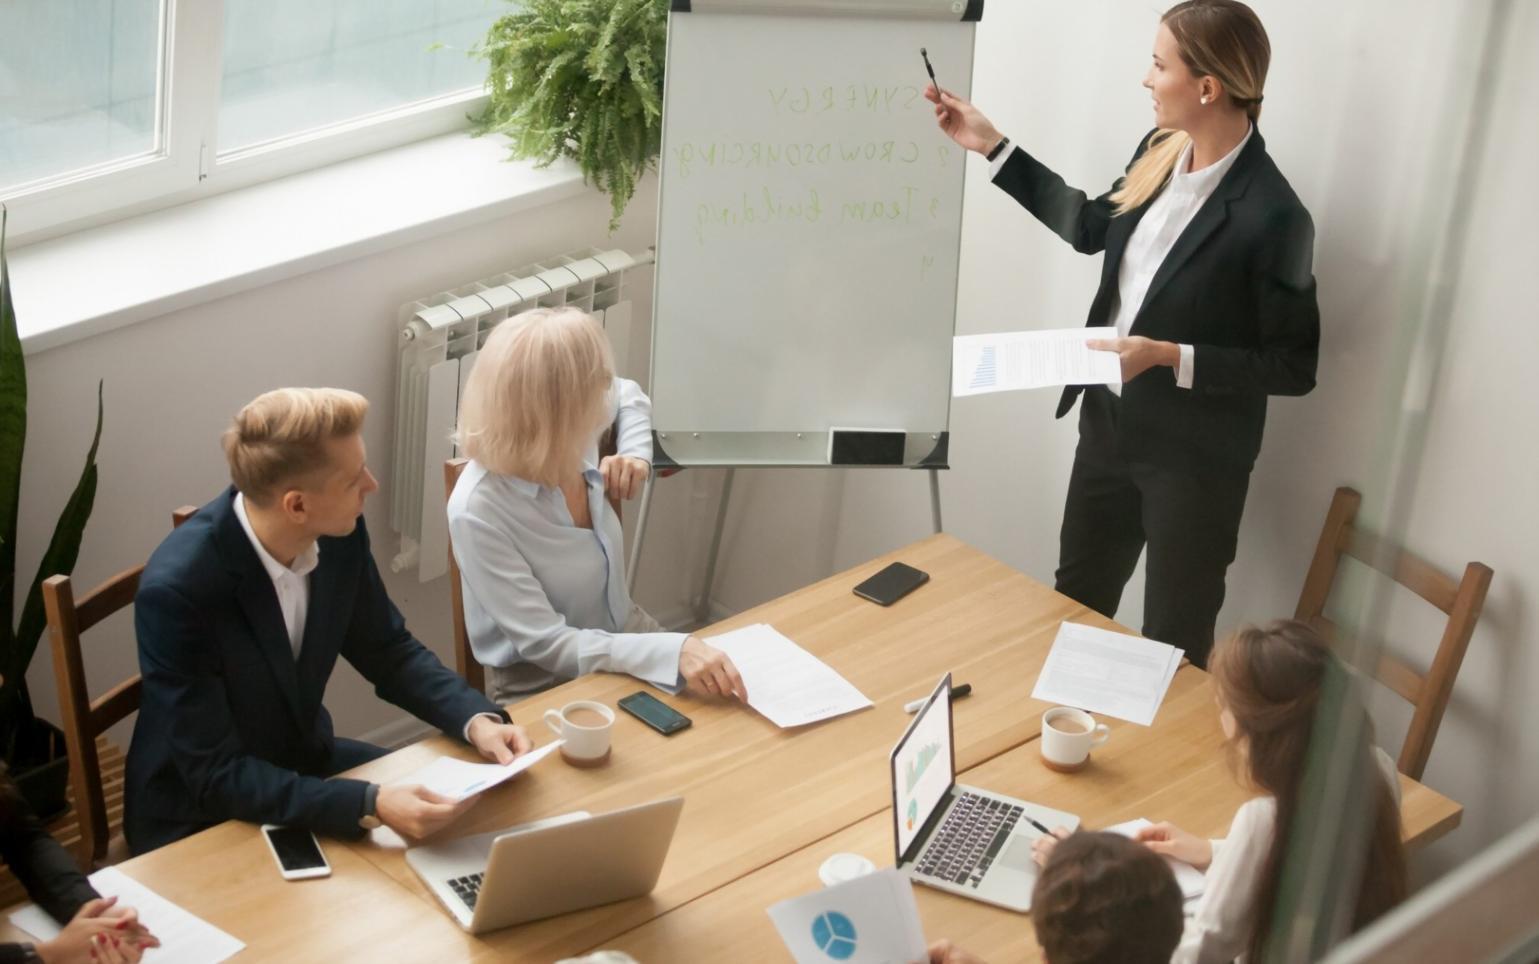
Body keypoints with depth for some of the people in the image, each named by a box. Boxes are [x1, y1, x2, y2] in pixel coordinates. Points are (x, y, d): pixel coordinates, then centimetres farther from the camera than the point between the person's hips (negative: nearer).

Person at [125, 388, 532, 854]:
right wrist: (370, 806, -39)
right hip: (200, 818, -6)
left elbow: (388, 651, 4)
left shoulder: (339, 533, -13)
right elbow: (217, 776, -29)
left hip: (304, 764, 7)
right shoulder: (177, 589, -31)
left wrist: (477, 719, -13)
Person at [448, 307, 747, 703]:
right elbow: (546, 644, -27)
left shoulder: (570, 445, -7)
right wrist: (673, 650, -37)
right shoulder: (478, 510, -25)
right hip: (549, 693, -7)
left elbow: (628, 395, 18)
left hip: (628, 641, 7)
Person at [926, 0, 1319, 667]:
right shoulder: (1159, 152, -5)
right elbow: (1091, 226, 14)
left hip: (1193, 457, -7)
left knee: (1172, 645, 10)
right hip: (1108, 420, 7)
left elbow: (1294, 366, -20)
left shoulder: (1270, 216, -27)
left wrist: (1168, 356, -26)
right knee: (1075, 601, 25)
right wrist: (991, 146, 12)